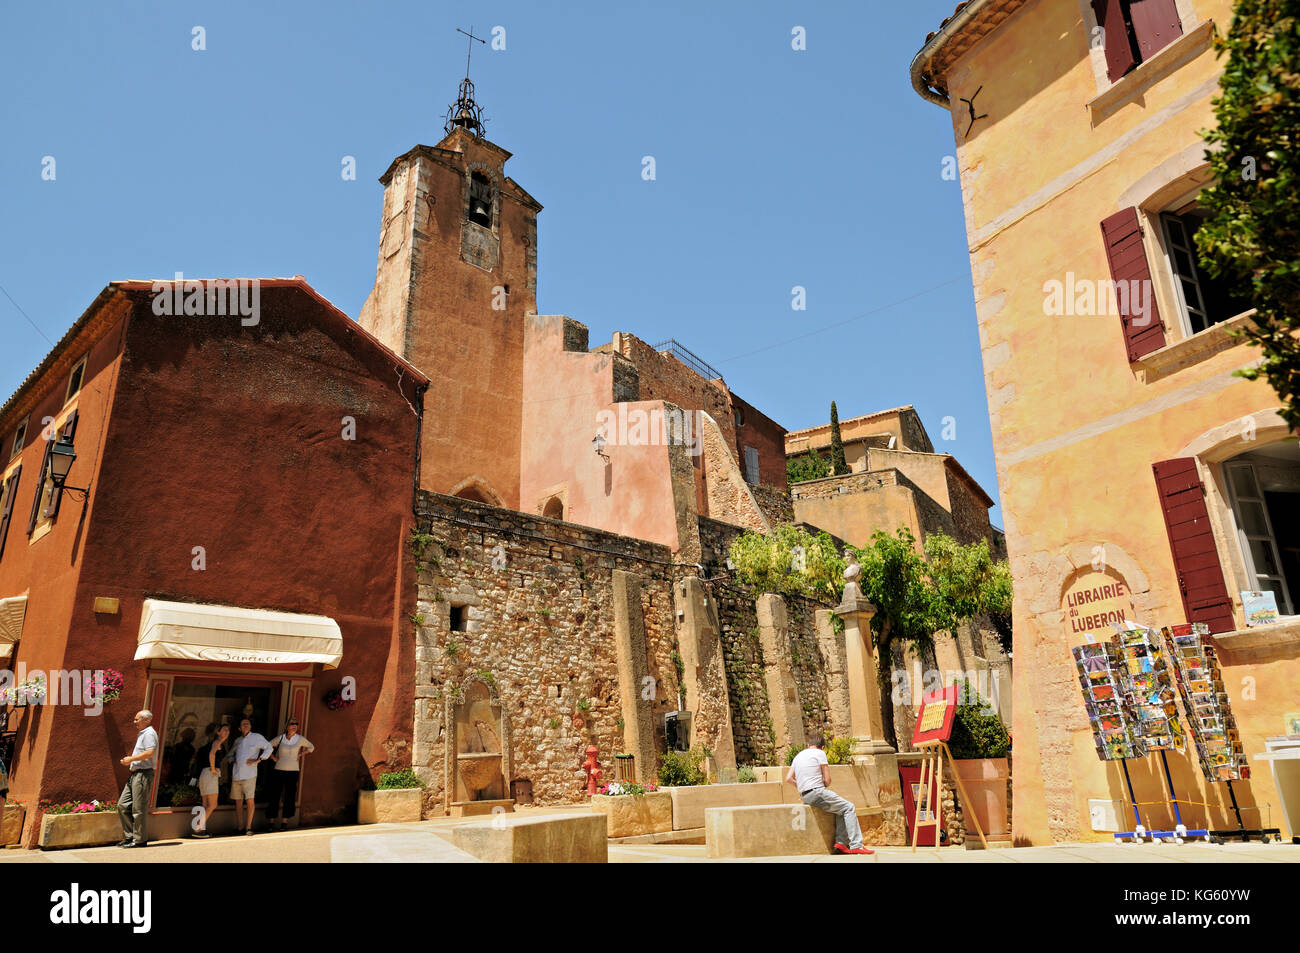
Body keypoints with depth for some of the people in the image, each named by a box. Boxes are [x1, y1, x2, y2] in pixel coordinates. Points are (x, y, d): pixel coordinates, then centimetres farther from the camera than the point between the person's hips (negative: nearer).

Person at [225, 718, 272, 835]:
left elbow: (269, 747, -6)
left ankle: (248, 827, -5)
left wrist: (258, 760, -13)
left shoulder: (256, 737, 2)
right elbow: (229, 755, 29)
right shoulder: (238, 740, 17)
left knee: (249, 800, -10)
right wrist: (233, 759, 7)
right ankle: (239, 827, 16)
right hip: (236, 775, 5)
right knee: (238, 801, 8)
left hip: (249, 775, -5)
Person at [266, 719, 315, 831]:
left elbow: (311, 747, 15)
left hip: (293, 771, 0)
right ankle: (271, 822, 11)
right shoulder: (280, 738, -1)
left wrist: (301, 754, 4)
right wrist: (273, 757, 3)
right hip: (278, 770, 0)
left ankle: (284, 821, 13)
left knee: (289, 797, 2)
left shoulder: (300, 739, 0)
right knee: (275, 796, 0)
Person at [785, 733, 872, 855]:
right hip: (817, 792, -8)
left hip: (804, 796, 8)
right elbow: (827, 780, -4)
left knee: (842, 808, 19)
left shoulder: (798, 755, 19)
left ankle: (841, 842, 6)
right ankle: (856, 845, -9)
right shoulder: (820, 753, -2)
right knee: (849, 807, -1)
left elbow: (788, 779, 16)